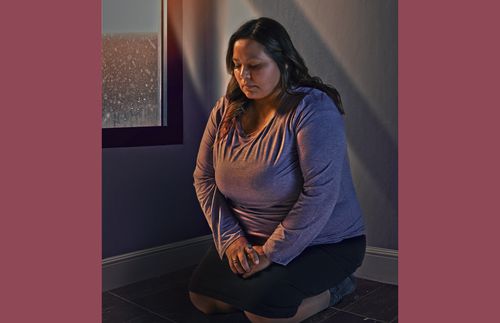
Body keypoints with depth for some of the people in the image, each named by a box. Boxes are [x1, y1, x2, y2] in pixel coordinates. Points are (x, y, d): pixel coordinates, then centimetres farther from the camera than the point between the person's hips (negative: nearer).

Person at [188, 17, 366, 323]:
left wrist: (272, 252, -25)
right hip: (249, 240, 7)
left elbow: (321, 192, -28)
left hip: (323, 242, -6)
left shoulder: (313, 109, -22)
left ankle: (332, 286, 4)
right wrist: (231, 237, -12)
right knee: (202, 297, -4)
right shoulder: (226, 109, -2)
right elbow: (204, 177, 0)